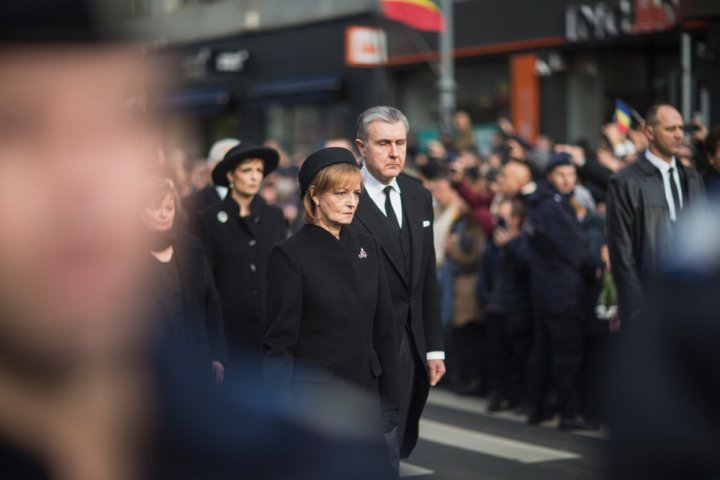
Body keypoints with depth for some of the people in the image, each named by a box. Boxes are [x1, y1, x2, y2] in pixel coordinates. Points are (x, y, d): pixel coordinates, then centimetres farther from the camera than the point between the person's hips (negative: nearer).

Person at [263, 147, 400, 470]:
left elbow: (384, 331, 10)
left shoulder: (367, 248, 8)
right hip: (313, 398, -5)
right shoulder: (290, 255, -8)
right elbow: (279, 341, -9)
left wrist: (390, 404, 6)